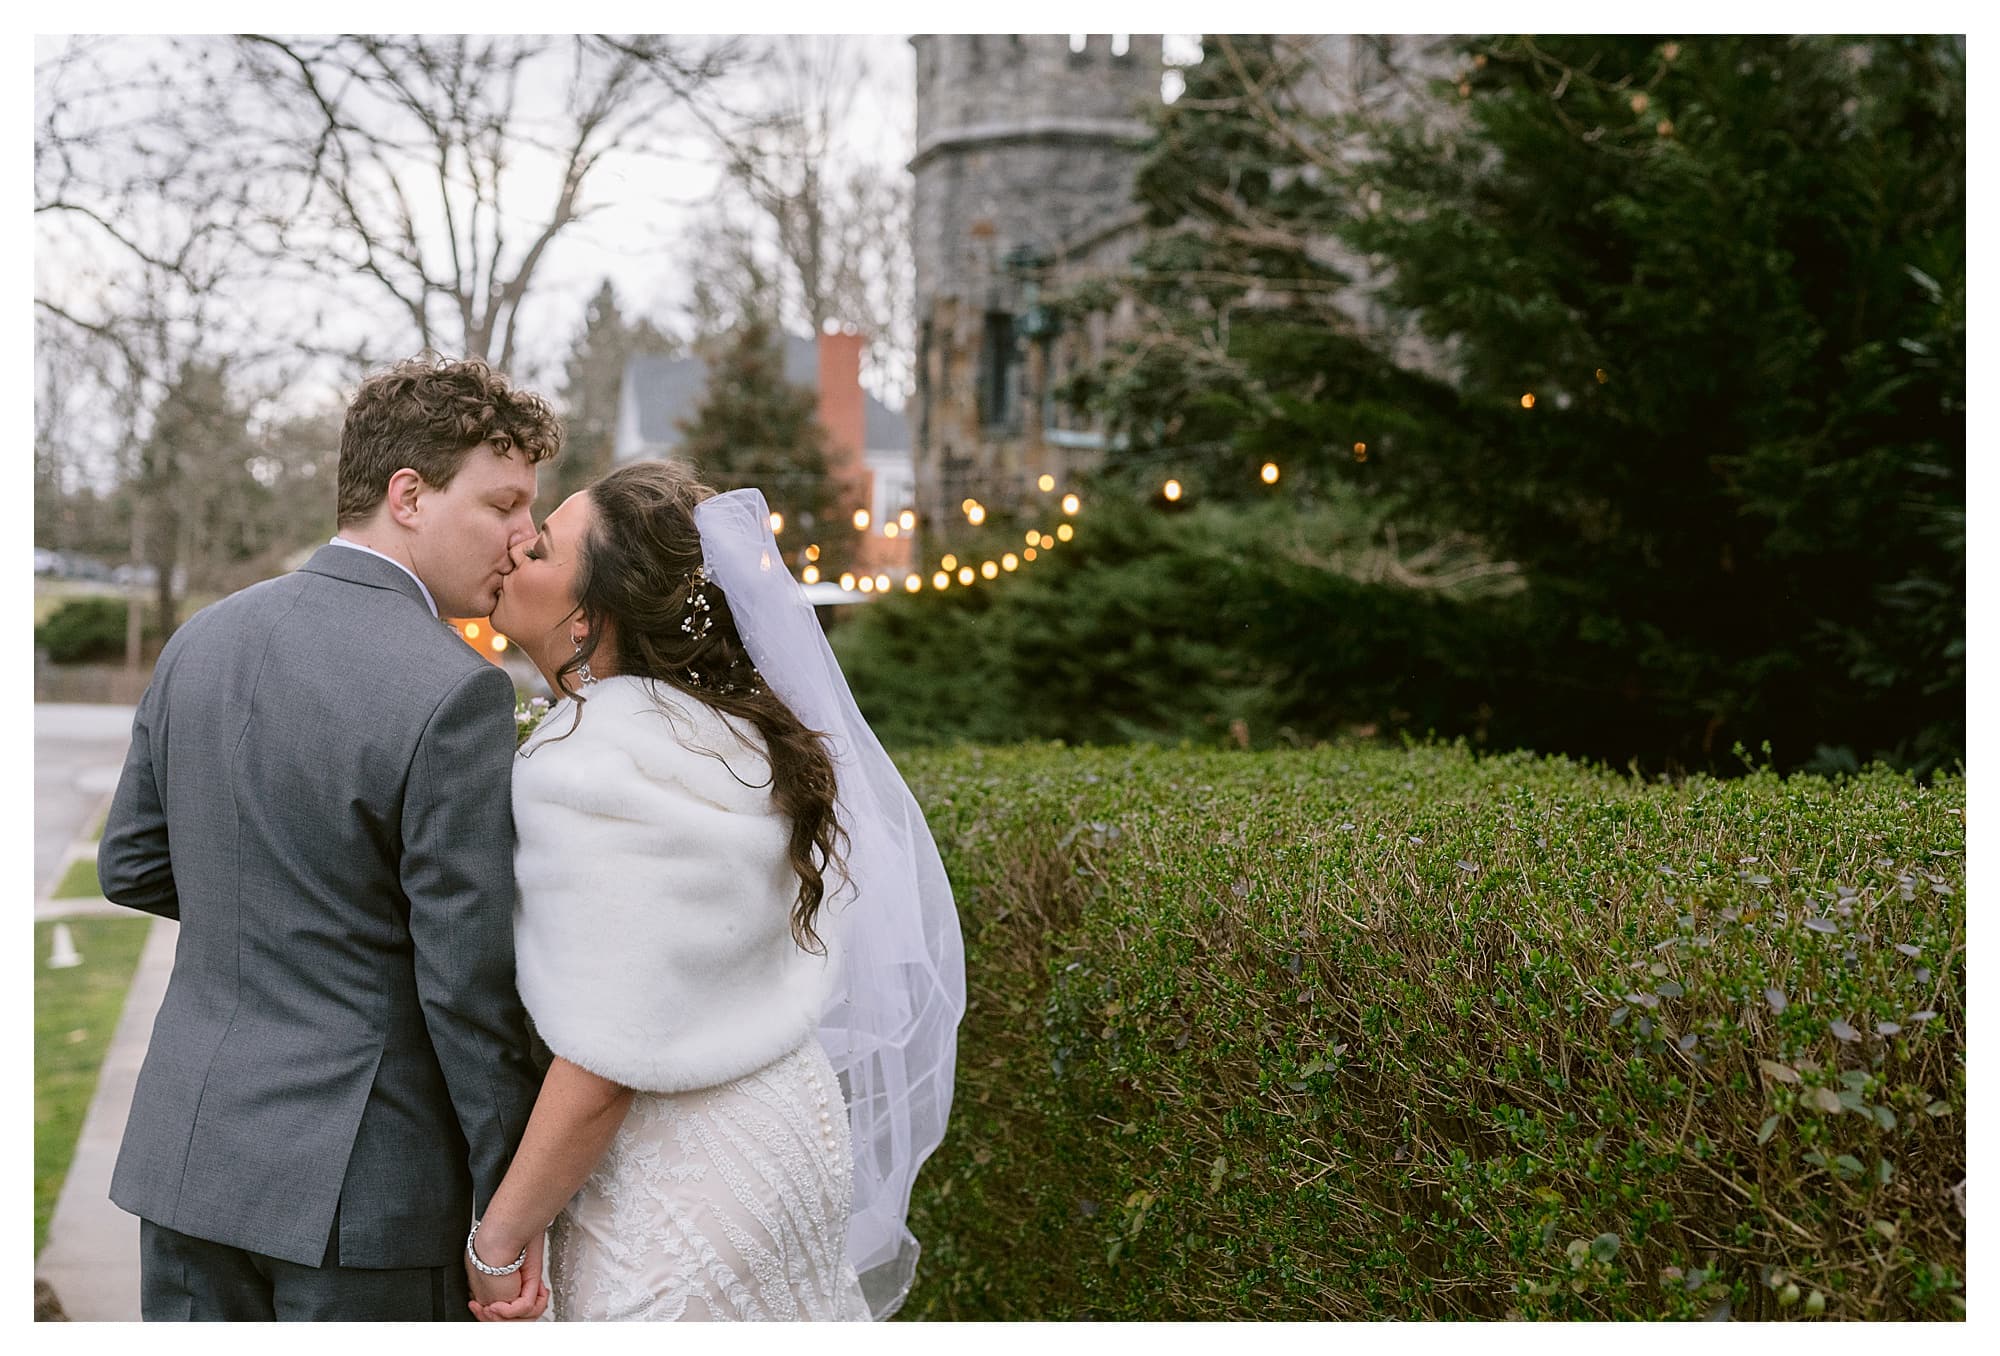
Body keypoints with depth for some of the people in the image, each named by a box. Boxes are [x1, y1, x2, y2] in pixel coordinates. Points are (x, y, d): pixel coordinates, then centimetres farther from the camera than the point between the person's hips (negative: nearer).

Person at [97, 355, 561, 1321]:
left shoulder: (202, 639, 3)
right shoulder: (453, 695, -19)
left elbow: (131, 866, 13)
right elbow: (469, 985, -18)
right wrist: (508, 1218, -9)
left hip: (184, 1153, 7)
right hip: (362, 1180, -6)